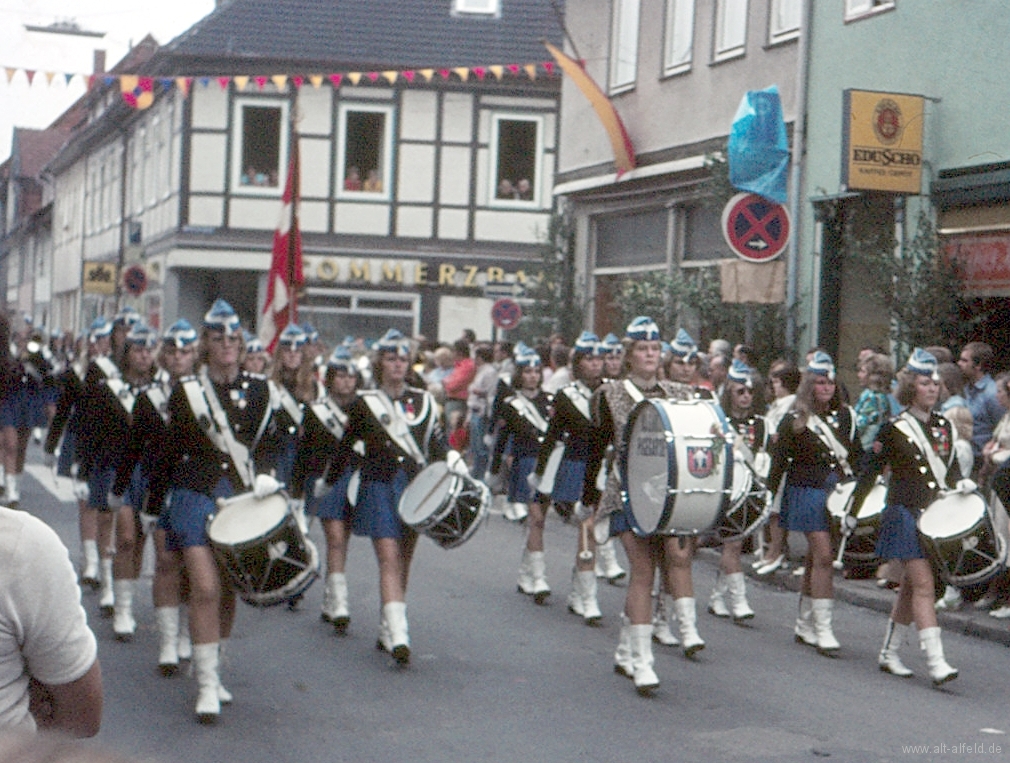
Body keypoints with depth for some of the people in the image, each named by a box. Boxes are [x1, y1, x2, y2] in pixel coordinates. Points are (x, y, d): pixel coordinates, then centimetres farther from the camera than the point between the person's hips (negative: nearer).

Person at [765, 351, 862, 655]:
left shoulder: (845, 416, 9)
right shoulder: (795, 421, -4)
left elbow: (856, 454, 15)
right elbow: (779, 460, -3)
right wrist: (769, 495, -7)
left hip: (839, 493, 5)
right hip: (809, 493, -5)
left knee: (816, 557, 12)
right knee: (823, 555, -13)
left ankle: (804, 624, 23)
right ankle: (822, 629, -11)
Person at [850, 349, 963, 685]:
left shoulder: (944, 426, 10)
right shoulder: (894, 429, -6)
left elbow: (951, 466, 19)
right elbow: (871, 471, -1)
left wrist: (959, 483, -3)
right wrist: (852, 512, 1)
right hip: (904, 515, -6)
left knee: (911, 586, 12)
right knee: (923, 584, -13)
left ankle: (889, 653, 23)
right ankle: (935, 661, -18)